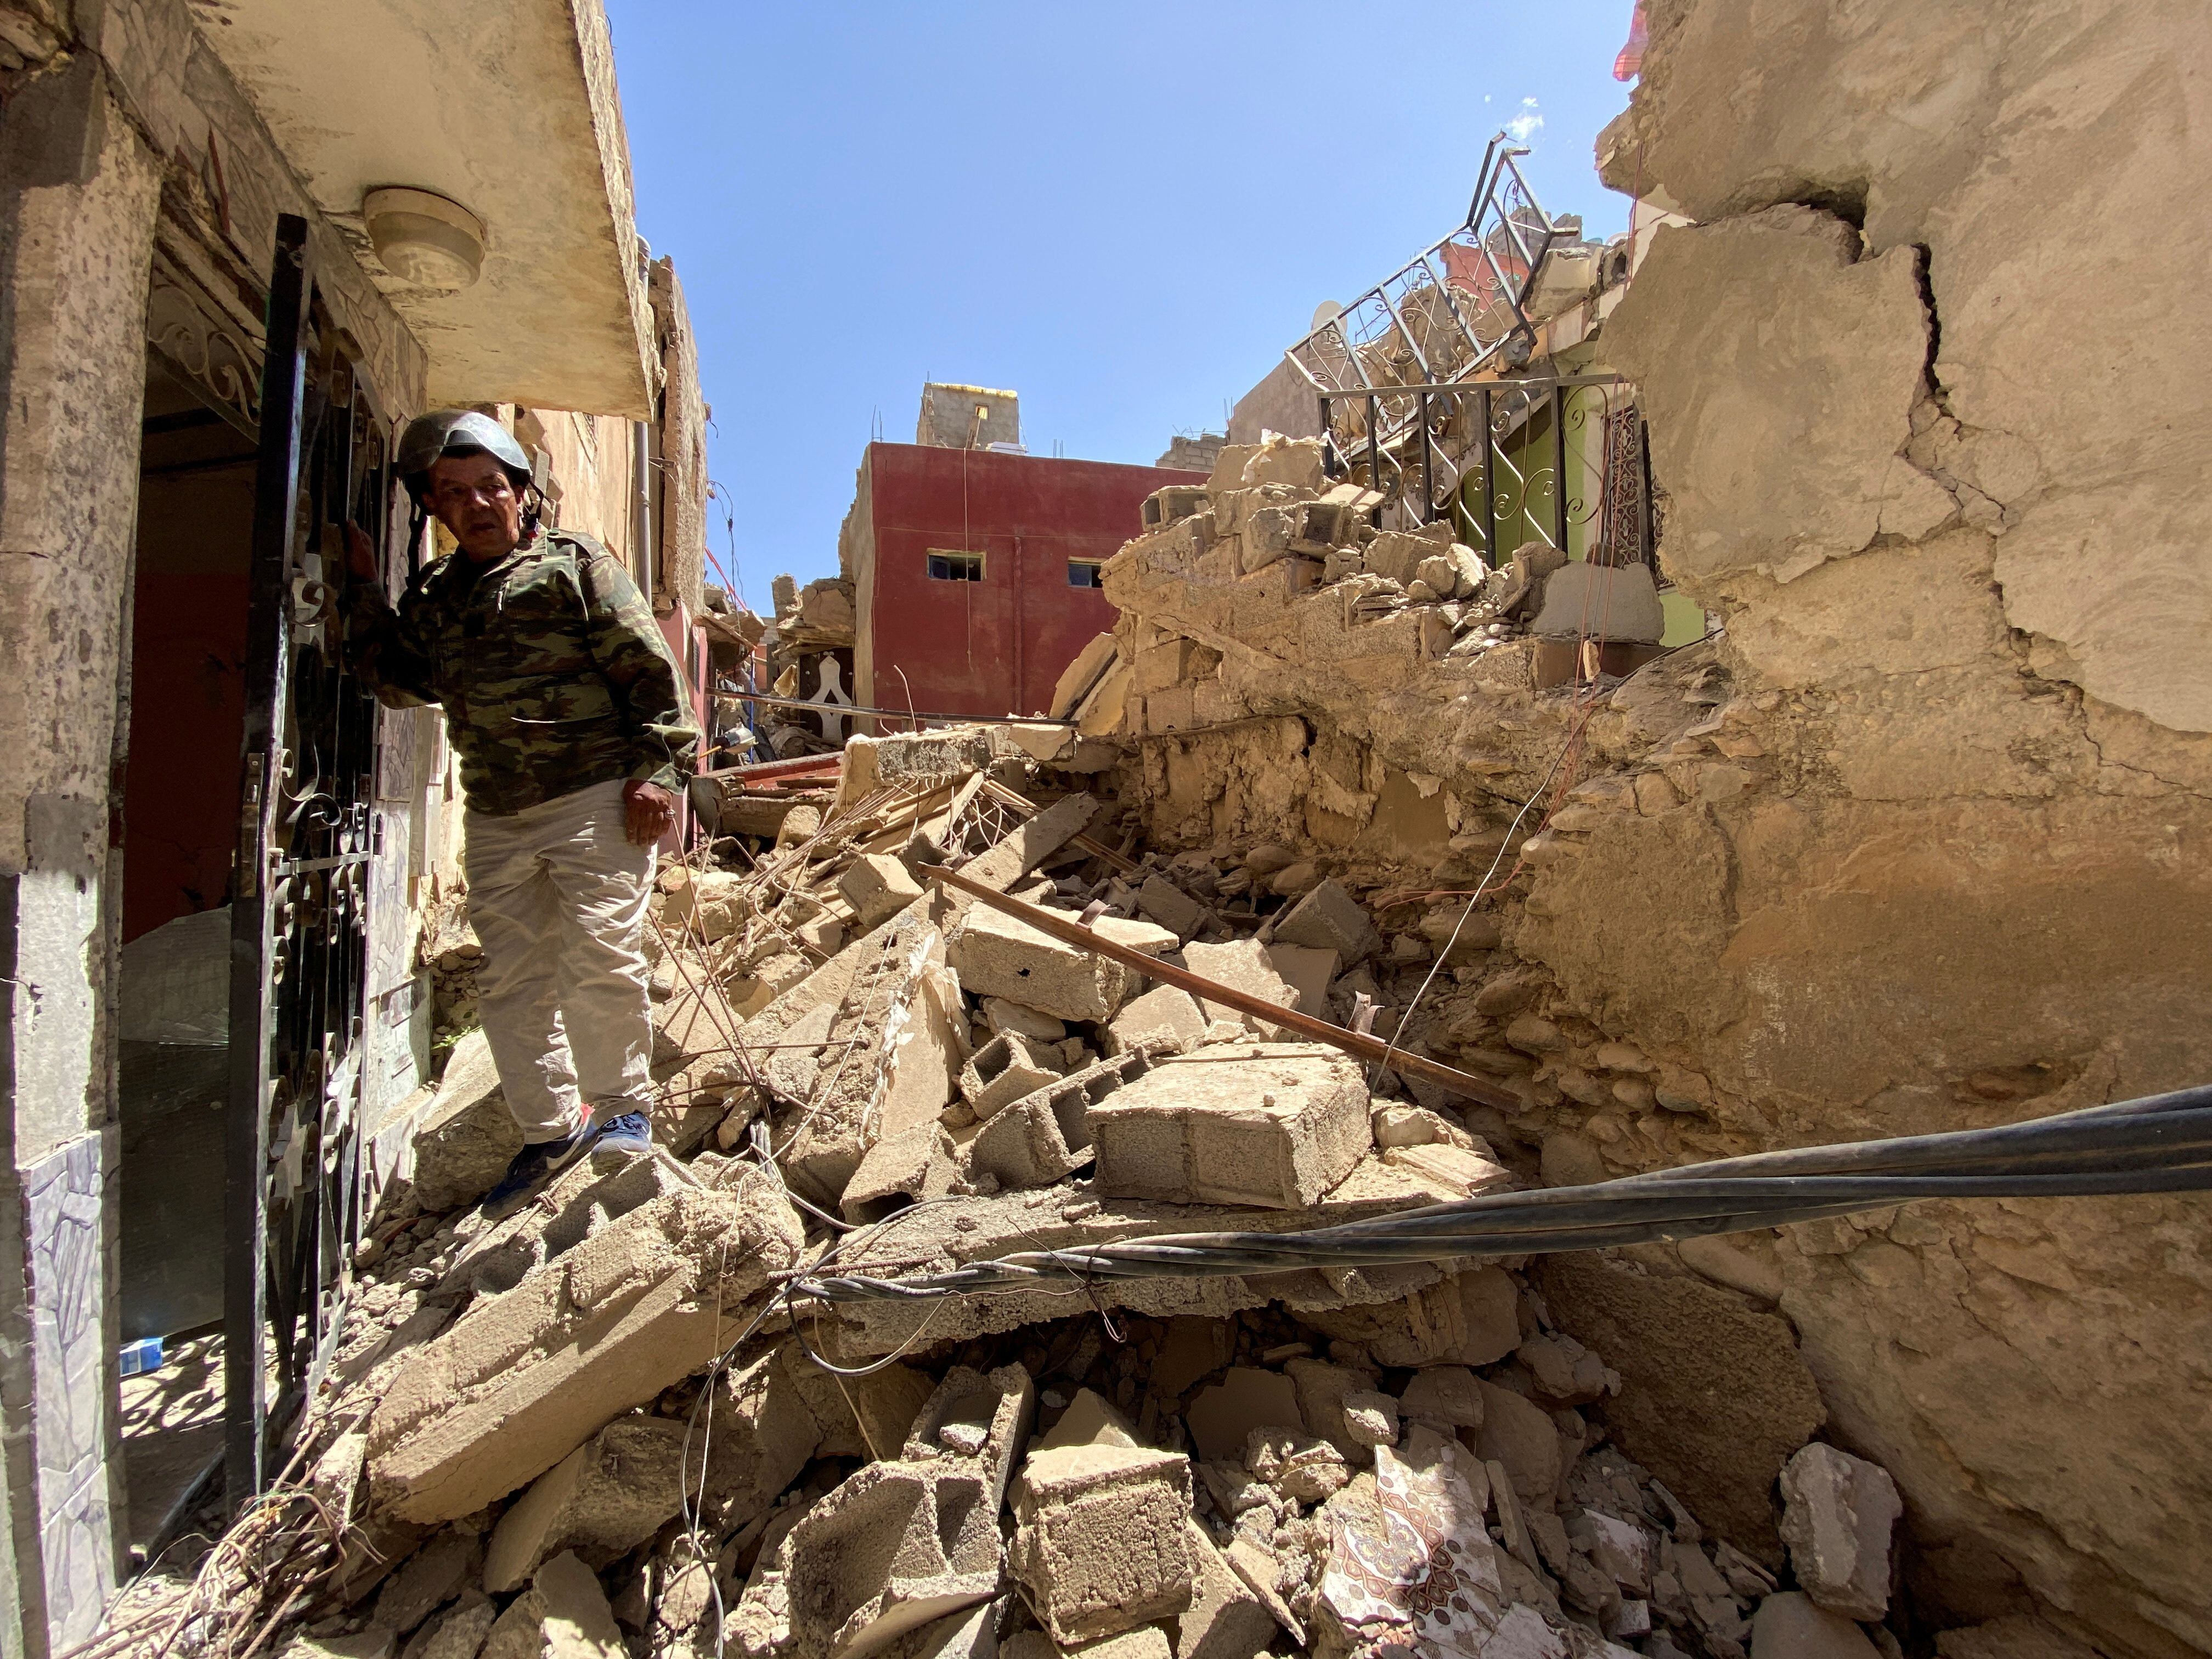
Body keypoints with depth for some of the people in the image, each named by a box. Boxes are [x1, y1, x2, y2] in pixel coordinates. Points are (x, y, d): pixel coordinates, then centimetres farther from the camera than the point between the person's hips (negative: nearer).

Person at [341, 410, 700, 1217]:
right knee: (508, 980, 8)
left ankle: (625, 1107, 11)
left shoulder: (575, 565, 2)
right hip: (495, 817, 6)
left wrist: (657, 769, -12)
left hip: (594, 800, -6)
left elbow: (649, 671, -5)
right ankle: (551, 1129, 21)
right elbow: (397, 679, 17)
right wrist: (364, 591, 15)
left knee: (599, 957, -7)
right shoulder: (433, 596, 19)